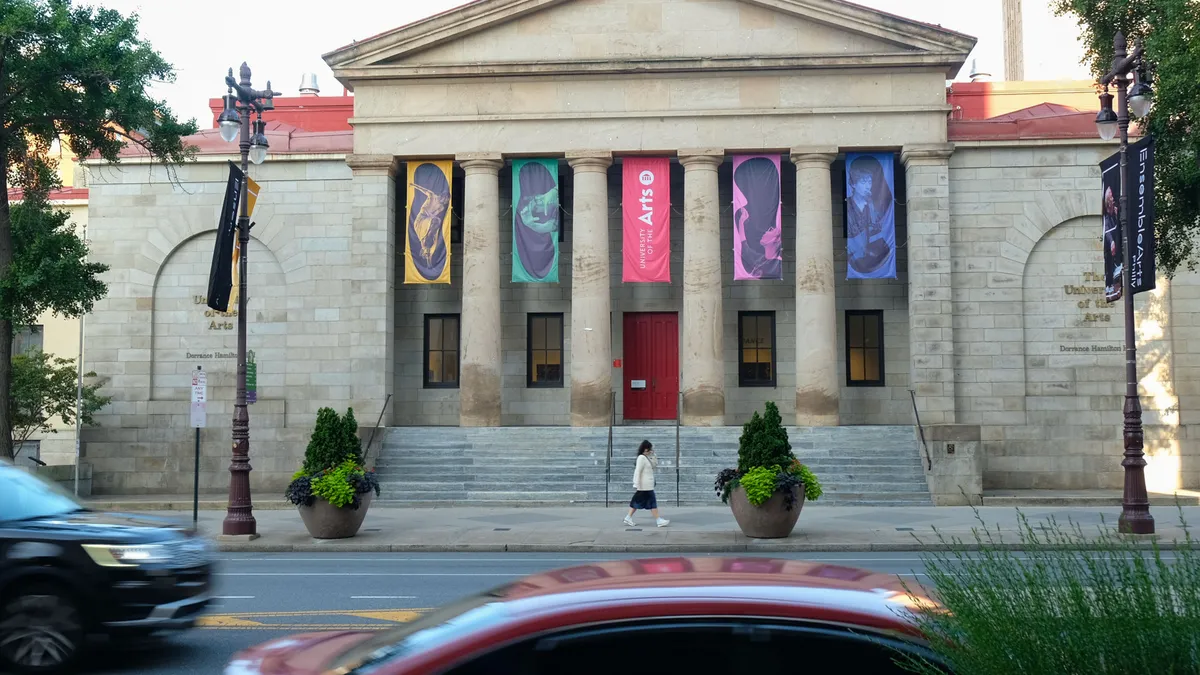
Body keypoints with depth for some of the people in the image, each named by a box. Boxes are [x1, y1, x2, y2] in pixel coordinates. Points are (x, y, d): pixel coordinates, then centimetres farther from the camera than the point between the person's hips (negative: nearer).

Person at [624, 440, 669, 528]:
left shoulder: (647, 458, 13)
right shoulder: (641, 458, -16)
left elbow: (655, 464, 22)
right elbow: (637, 471, -20)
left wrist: (653, 454, 8)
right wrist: (636, 485, -22)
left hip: (647, 485, 10)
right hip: (645, 486, -10)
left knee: (637, 502, 11)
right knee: (652, 502, -5)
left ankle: (628, 518, 14)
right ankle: (659, 520, -1)